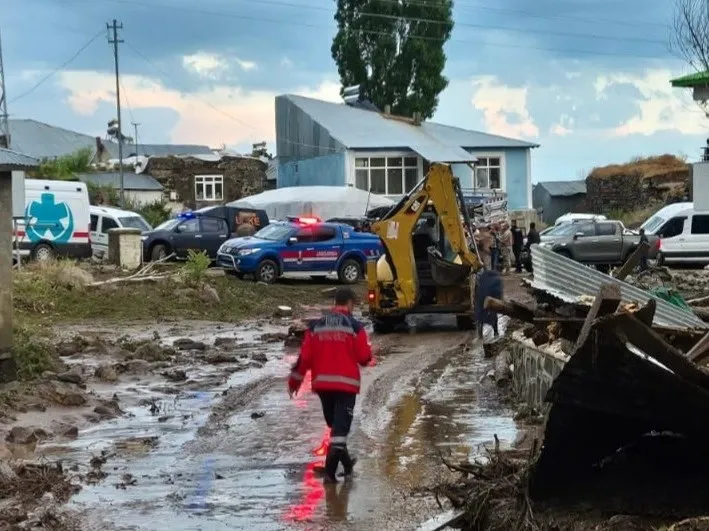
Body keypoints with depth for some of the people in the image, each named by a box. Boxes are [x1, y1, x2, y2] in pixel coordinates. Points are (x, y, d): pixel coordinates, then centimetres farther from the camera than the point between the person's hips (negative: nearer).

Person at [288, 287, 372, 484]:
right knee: (341, 425, -7)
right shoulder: (355, 326, -5)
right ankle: (330, 470, -22)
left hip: (322, 382, 4)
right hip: (346, 383, -4)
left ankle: (345, 460, 33)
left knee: (334, 423, 21)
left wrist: (295, 380, 12)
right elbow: (364, 357, -6)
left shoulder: (316, 326, 7)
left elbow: (305, 356, 4)